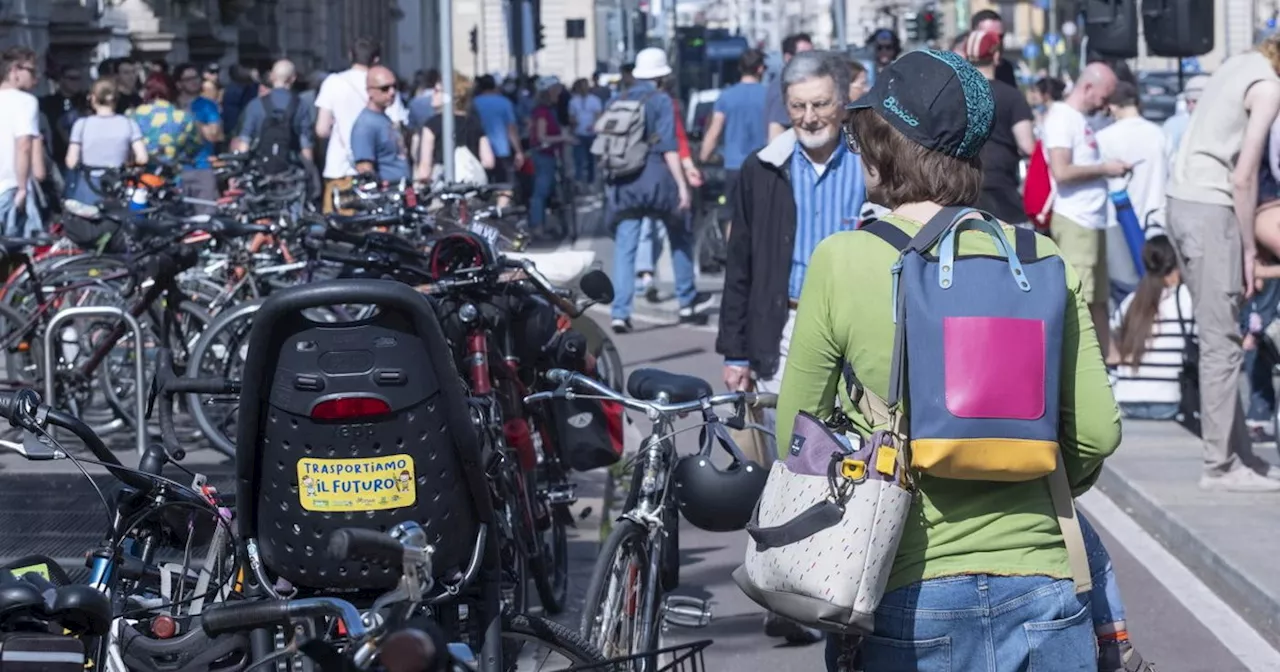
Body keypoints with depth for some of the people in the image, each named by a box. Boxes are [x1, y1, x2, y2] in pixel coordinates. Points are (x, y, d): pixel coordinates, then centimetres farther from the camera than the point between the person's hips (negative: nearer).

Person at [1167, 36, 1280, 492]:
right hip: (1211, 209, -9)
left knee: (1219, 335, 13)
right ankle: (1221, 466, -3)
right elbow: (1243, 177, -14)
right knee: (1221, 342, -5)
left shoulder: (1238, 65, 14)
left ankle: (1240, 454, 18)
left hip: (1181, 201, 9)